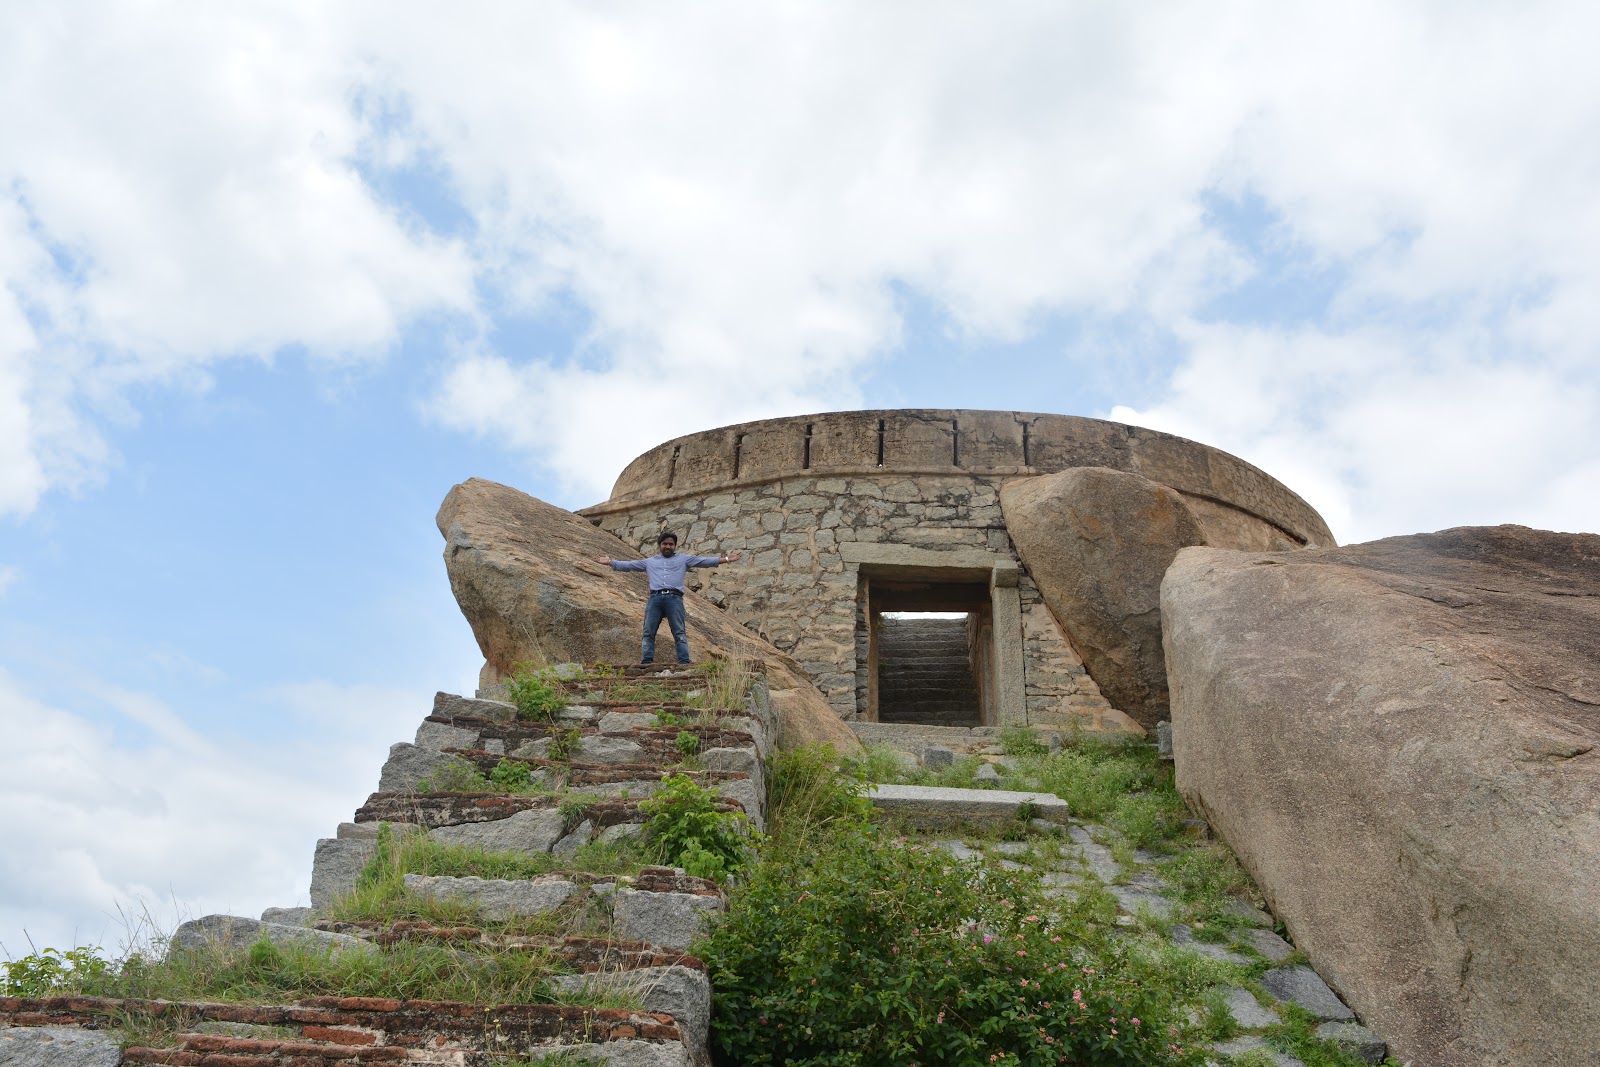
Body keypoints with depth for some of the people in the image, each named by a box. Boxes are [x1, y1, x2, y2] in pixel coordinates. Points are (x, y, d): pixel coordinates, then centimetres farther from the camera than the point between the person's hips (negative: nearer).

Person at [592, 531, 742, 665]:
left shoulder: (683, 559, 22)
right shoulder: (650, 561, 27)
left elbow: (704, 561, 14)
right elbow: (629, 565, 25)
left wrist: (726, 559, 5)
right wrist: (610, 562, 17)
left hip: (674, 598, -2)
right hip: (655, 598, 2)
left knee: (679, 632, -12)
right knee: (648, 632, -6)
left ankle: (684, 663, -19)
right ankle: (646, 663, -9)